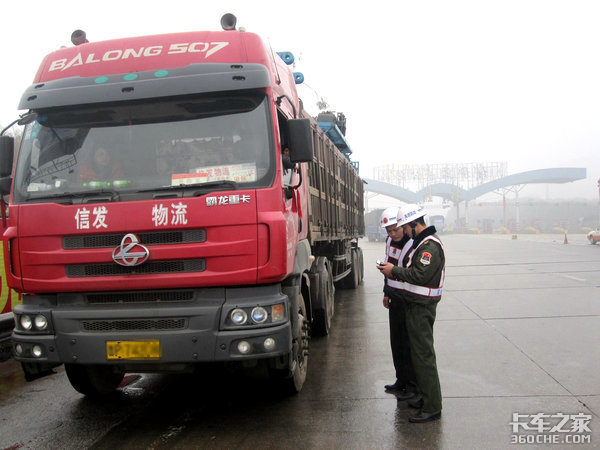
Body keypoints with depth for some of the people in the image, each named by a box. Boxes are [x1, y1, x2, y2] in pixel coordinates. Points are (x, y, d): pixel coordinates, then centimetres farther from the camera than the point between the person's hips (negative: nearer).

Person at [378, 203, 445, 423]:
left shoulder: (430, 245, -18)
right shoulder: (421, 242, 16)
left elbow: (419, 275, -26)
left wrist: (395, 270, -16)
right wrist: (395, 273, 5)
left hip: (422, 306, -11)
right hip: (416, 304, 11)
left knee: (423, 354, -7)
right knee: (417, 351, 17)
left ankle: (432, 407, -1)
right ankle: (425, 396, 29)